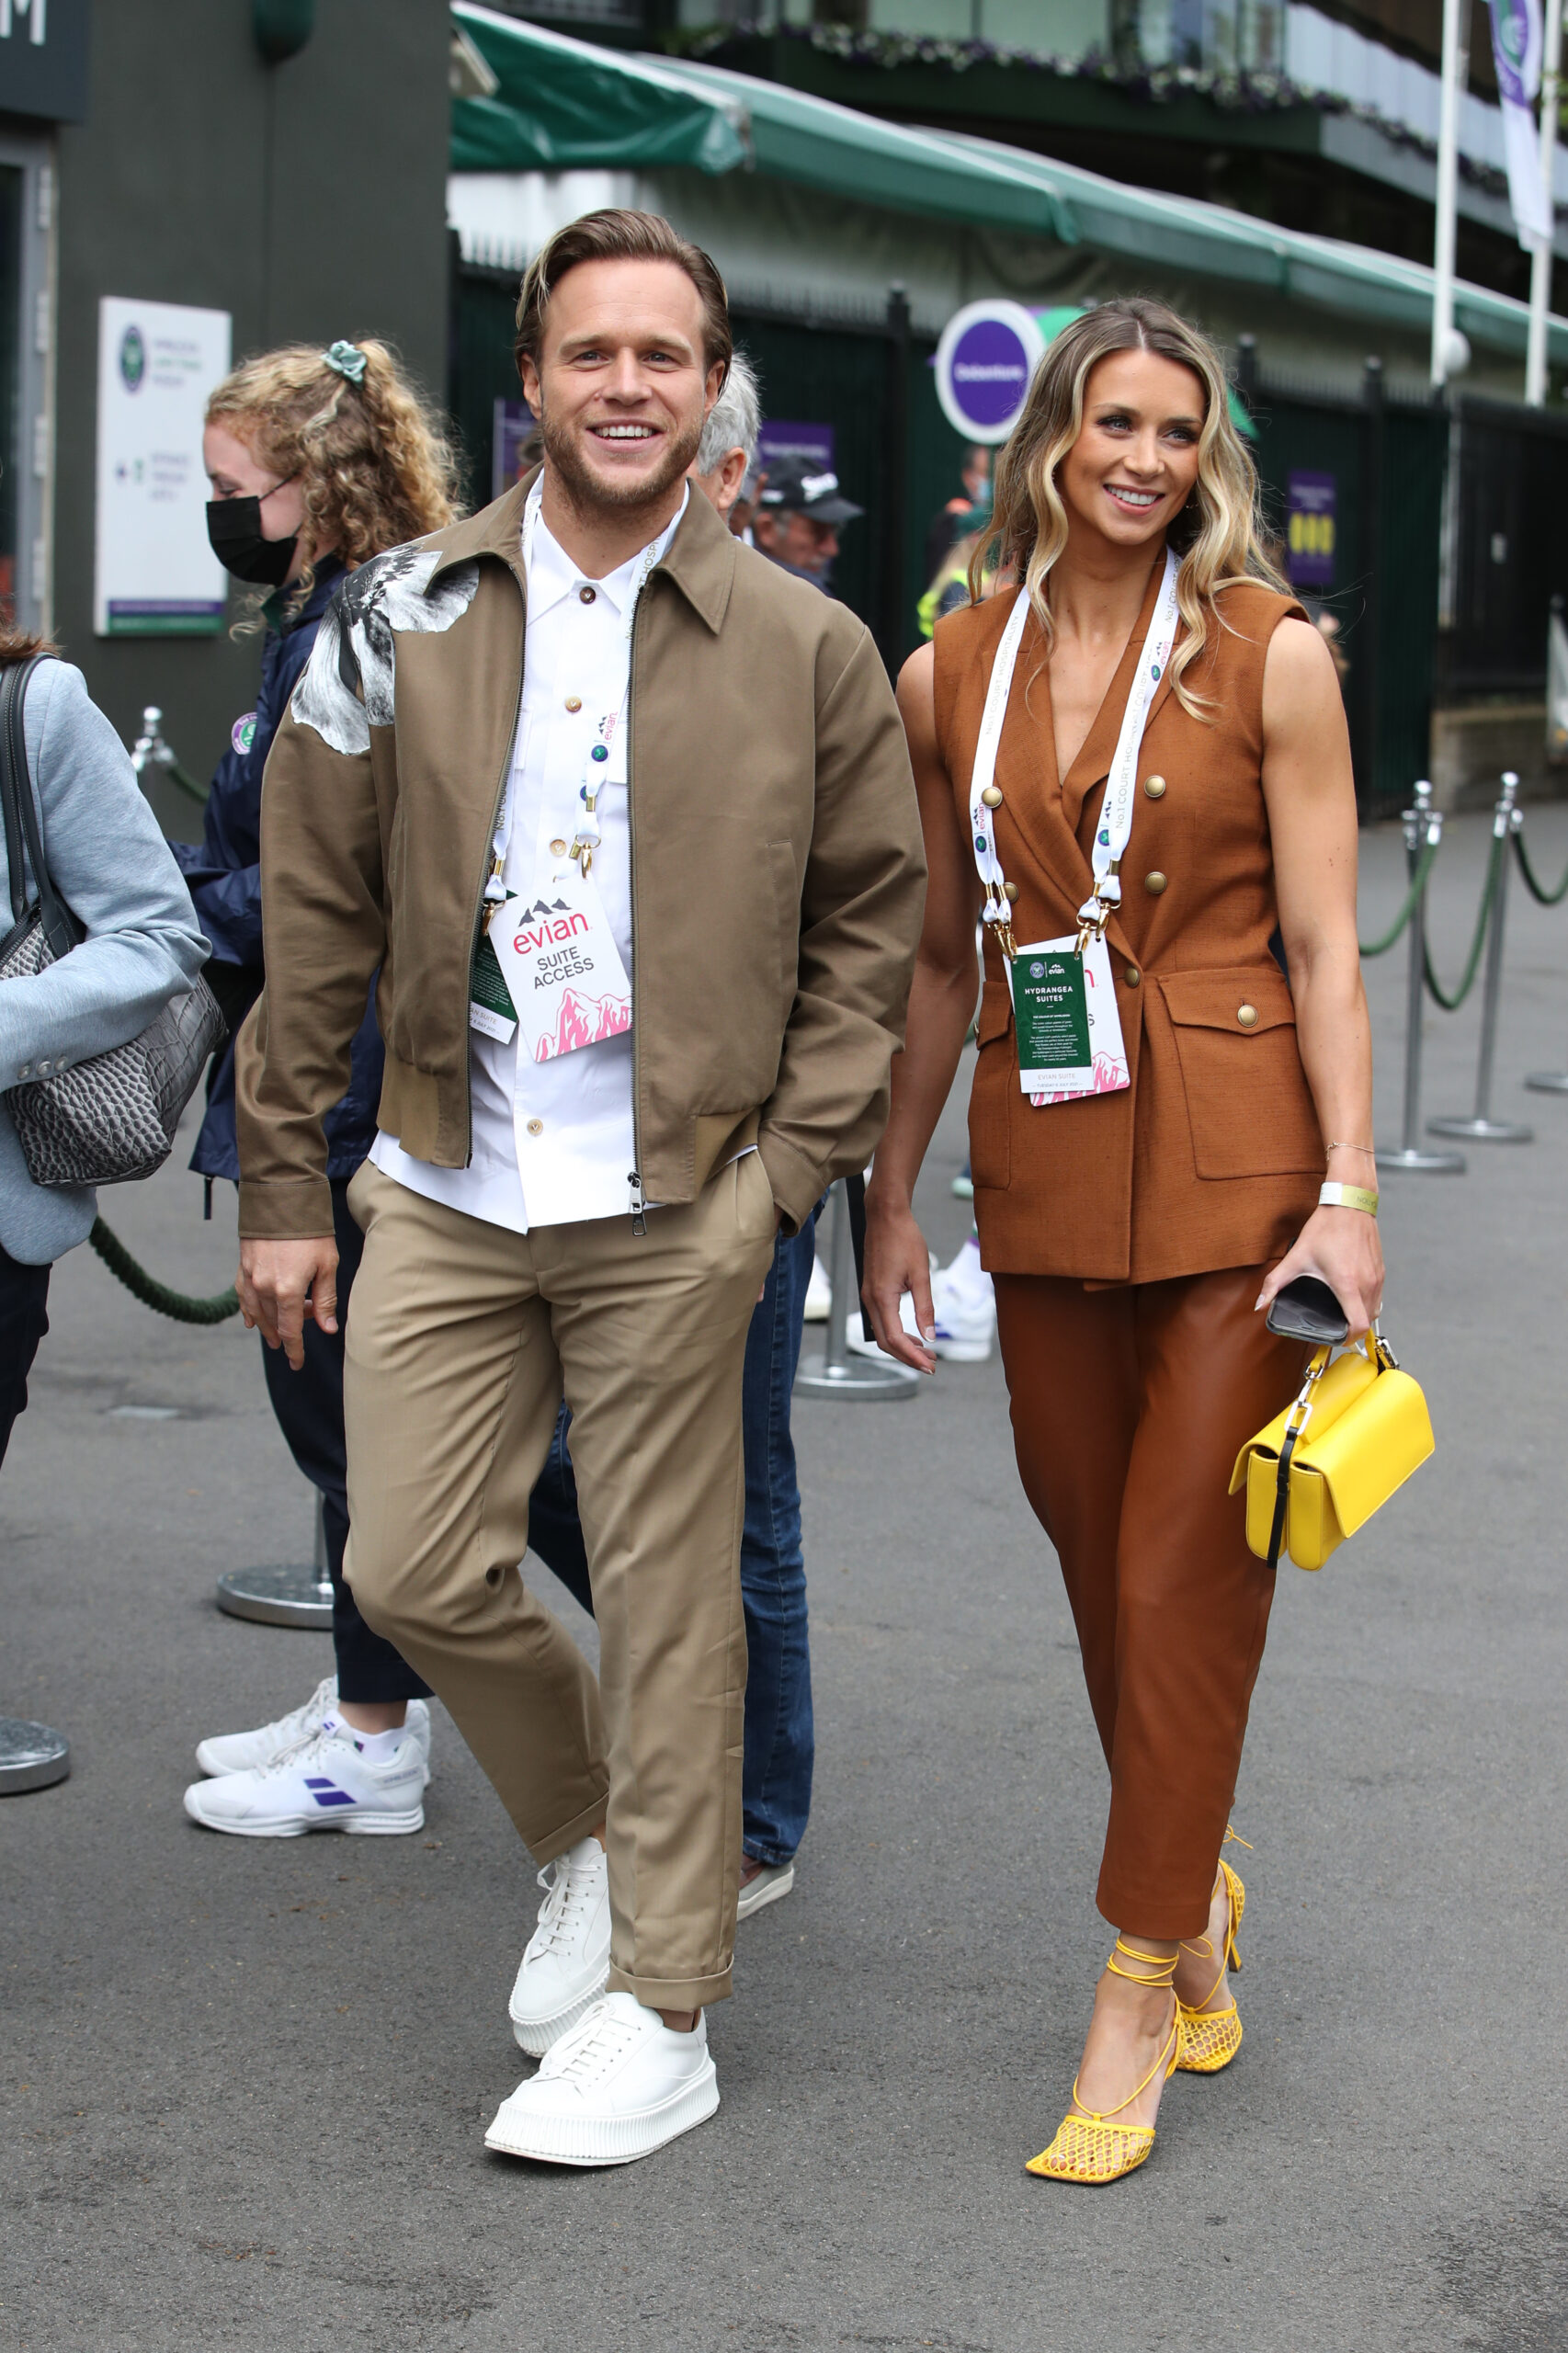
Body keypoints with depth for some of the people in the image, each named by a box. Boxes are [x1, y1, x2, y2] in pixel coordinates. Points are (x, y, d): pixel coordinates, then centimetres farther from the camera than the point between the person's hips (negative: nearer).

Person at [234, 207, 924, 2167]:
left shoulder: (804, 649, 0)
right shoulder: (404, 619, 2)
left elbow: (869, 909, 8)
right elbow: (316, 915, 5)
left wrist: (797, 1155, -1)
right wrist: (283, 1180, 4)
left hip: (674, 1205, -2)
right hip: (445, 1191, 2)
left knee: (667, 1599, 3)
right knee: (414, 1572, 4)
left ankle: (661, 2005, 16)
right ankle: (587, 1836, 32)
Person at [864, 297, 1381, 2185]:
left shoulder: (1268, 655, -3)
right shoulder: (948, 678, 6)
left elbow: (1323, 946, -4)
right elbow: (938, 960, 13)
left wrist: (1348, 1191, -12)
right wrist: (890, 1194, 13)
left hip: (1234, 1169, -3)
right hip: (1044, 1175, 4)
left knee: (1186, 1583, -3)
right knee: (1098, 1571, 12)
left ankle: (1137, 1990, 8)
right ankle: (1195, 1900, 34)